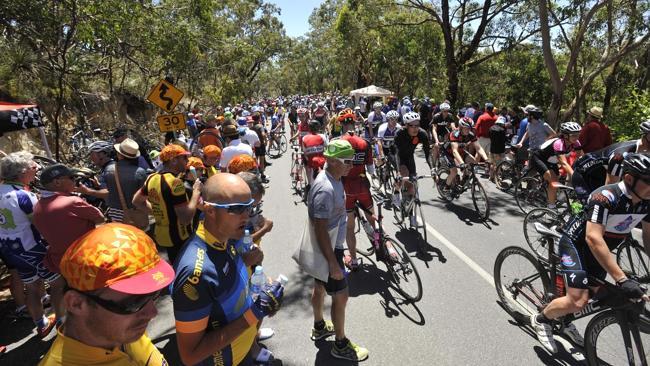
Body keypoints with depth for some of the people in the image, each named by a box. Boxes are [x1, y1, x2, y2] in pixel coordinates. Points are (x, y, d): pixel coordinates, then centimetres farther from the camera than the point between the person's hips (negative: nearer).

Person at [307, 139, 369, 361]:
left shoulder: (333, 179, 1)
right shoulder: (326, 189, -30)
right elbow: (321, 230, -29)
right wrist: (333, 264, -24)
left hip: (328, 247, 9)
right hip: (328, 251, -9)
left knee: (320, 287, 24)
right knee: (340, 296, 4)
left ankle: (319, 327, 45)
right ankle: (341, 345, 23)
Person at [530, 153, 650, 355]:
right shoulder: (606, 197, -32)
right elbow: (593, 238, -38)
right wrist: (621, 279, -40)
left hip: (599, 249, 8)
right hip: (576, 242, -8)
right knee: (578, 301, -16)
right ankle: (541, 319, 10)